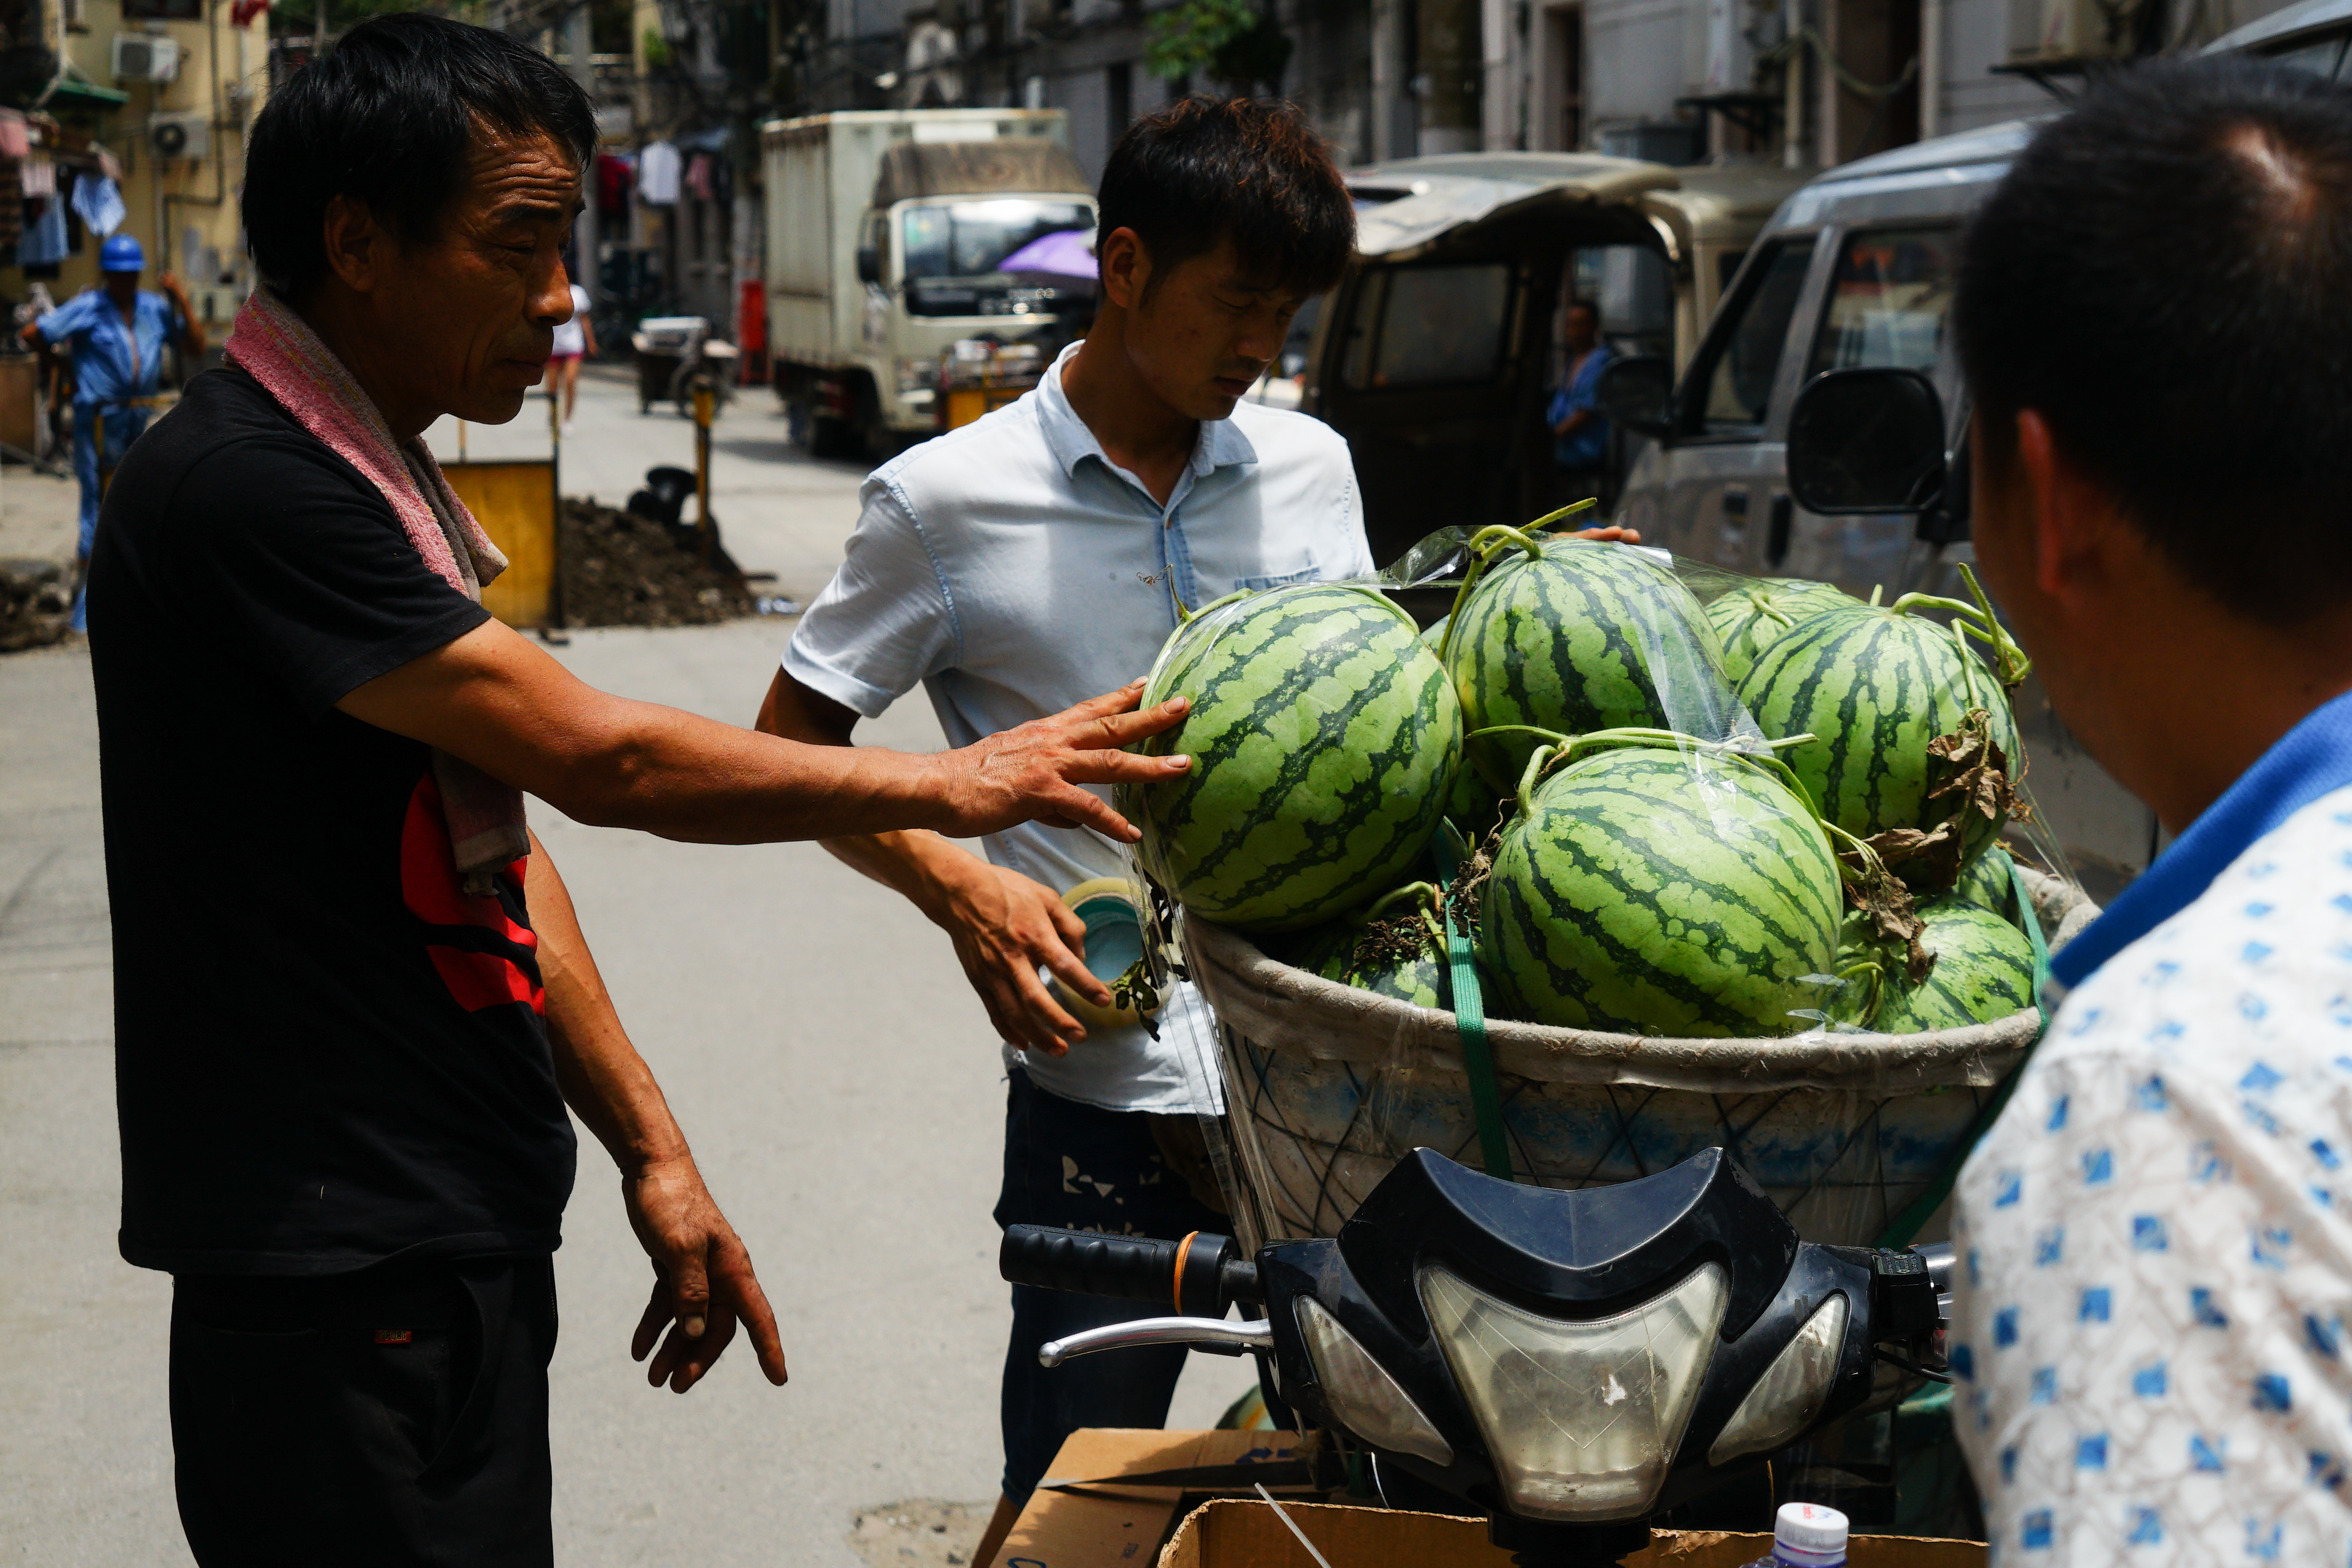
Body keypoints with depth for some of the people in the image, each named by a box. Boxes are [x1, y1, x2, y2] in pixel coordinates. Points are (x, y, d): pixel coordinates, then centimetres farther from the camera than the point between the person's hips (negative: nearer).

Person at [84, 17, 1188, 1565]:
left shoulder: (376, 482, 14)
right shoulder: (239, 488, -18)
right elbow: (597, 757, -20)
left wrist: (653, 1153, 14)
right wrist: (949, 788, -12)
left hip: (466, 1242, 9)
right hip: (340, 1281, -9)